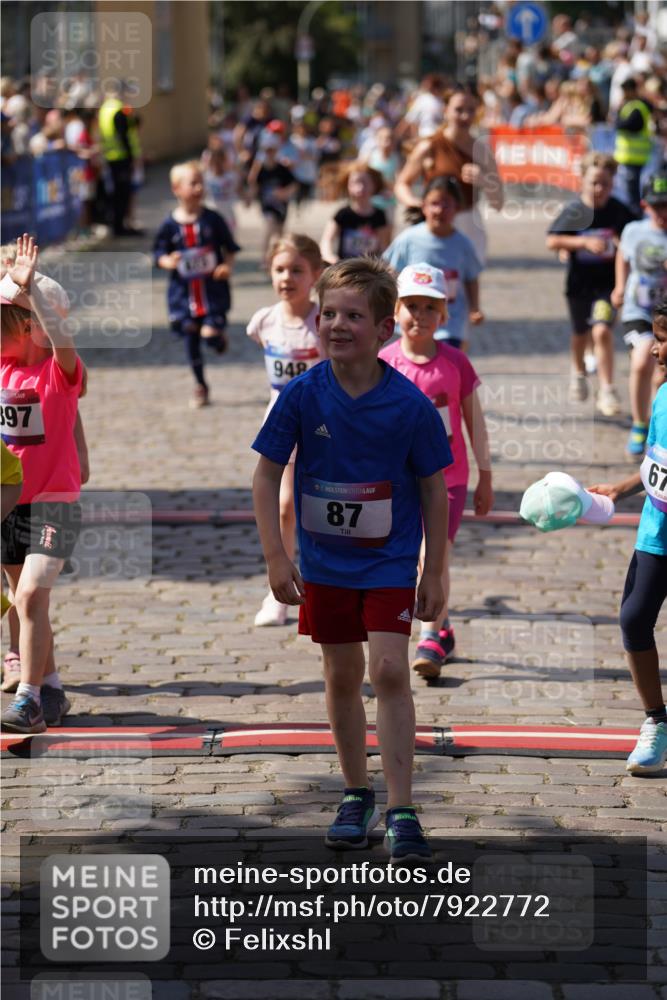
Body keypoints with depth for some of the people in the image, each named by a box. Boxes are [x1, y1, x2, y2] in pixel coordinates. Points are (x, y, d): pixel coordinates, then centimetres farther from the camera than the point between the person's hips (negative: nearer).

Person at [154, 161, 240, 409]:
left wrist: (228, 267, -14)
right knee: (191, 339, 8)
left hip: (213, 290, -1)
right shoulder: (170, 225, -4)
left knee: (211, 334, -16)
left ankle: (219, 336, 23)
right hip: (184, 293, 1)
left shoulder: (213, 220, -5)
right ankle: (200, 386, 25)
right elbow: (159, 254, 5)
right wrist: (167, 262, -17)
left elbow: (230, 249, 4)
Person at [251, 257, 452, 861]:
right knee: (342, 676, 10)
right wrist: (276, 557, -8)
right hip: (324, 561, 2)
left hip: (390, 560, -2)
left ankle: (401, 811, -8)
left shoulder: (411, 405, -14)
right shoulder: (302, 395, -12)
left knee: (389, 670, -13)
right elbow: (267, 475, -3)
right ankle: (356, 794, 28)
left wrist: (434, 572, -1)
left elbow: (433, 488, -3)